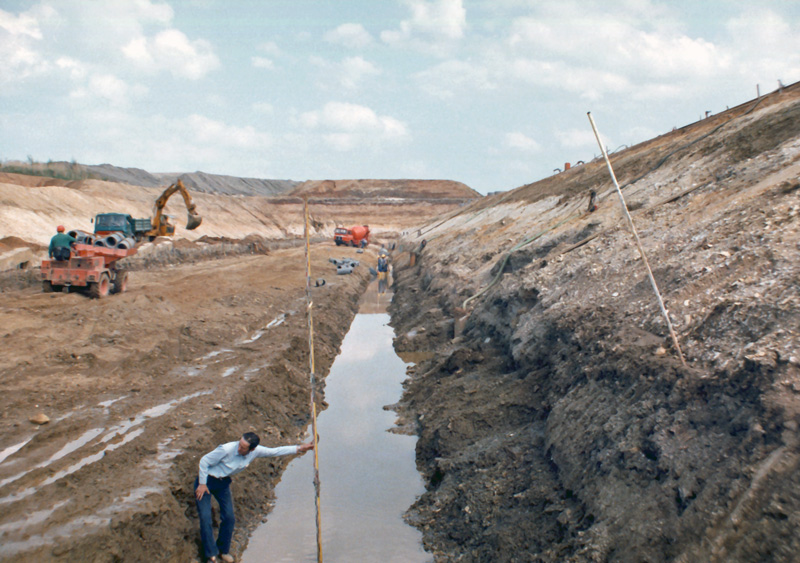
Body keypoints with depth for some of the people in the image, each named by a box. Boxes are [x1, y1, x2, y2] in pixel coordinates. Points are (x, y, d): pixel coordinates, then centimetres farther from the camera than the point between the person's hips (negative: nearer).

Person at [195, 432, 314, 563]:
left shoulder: (255, 452, -16)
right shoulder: (227, 449, -32)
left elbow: (275, 451, -4)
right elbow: (204, 461, -20)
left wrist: (299, 448, -5)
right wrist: (202, 484, -16)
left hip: (223, 483, 5)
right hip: (206, 480, -5)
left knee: (229, 517, 2)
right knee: (205, 517, -12)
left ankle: (223, 550, 23)